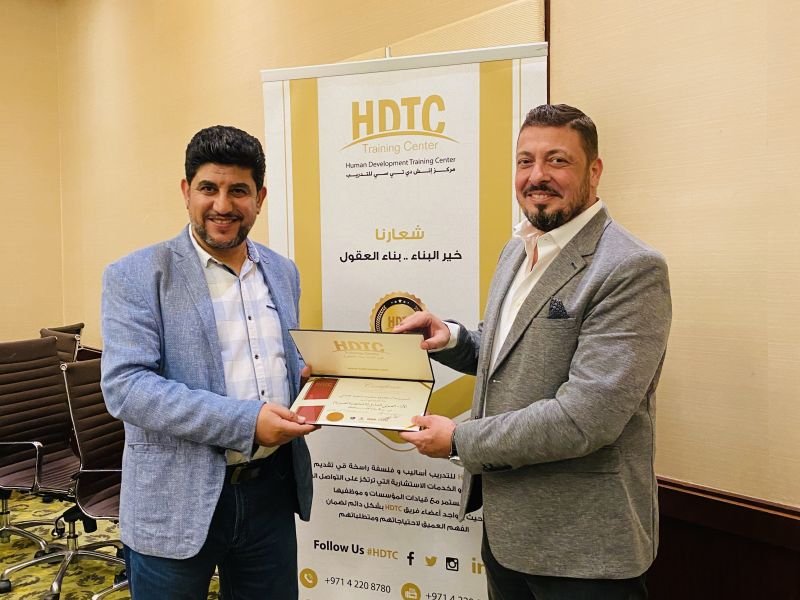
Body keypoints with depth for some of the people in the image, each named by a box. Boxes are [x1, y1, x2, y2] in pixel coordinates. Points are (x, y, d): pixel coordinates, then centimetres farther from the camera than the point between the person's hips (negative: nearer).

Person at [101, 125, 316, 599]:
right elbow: (126, 386, -17)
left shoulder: (283, 272, 8)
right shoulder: (136, 276, -8)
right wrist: (244, 421, -24)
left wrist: (313, 380, -4)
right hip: (177, 500, -4)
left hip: (271, 489, 5)